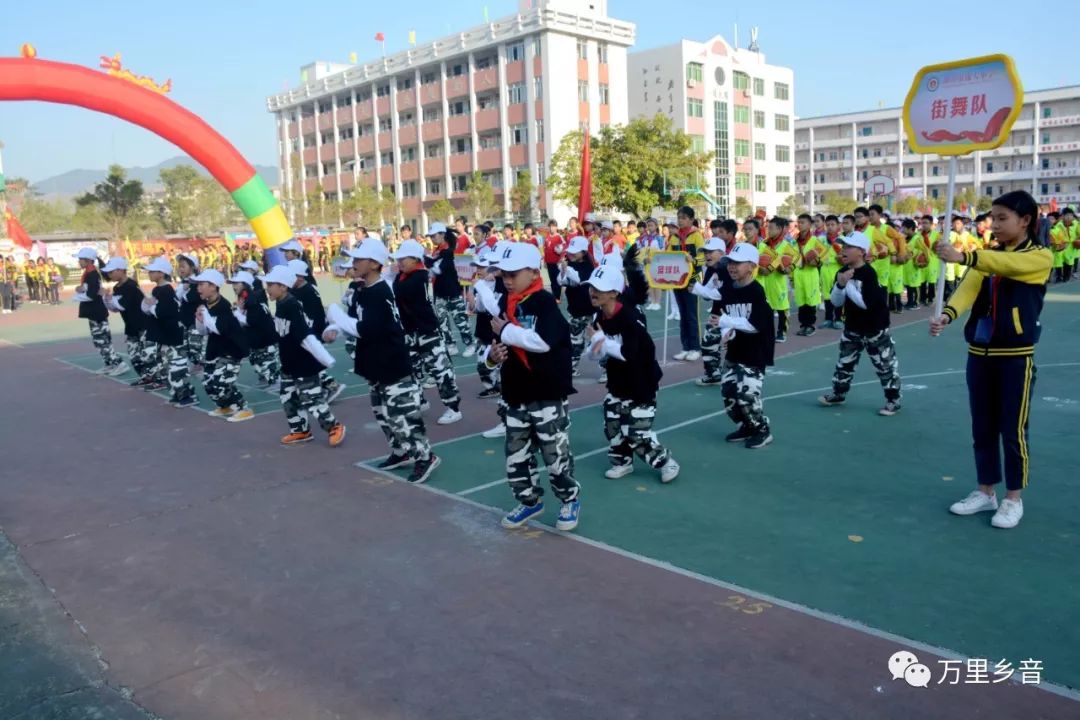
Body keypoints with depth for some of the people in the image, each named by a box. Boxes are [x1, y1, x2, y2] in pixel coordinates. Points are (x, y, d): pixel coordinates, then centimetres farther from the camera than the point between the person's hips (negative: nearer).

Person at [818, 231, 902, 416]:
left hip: (875, 329, -7)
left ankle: (893, 400, 13)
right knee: (845, 362, 16)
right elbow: (836, 302, -3)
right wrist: (840, 285, -21)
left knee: (885, 364, 3)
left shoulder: (869, 274, -21)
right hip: (852, 327, 7)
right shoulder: (843, 272, 0)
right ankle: (838, 394, 31)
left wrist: (847, 285, -24)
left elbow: (865, 303, -27)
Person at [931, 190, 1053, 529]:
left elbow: (1008, 264, -28)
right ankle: (985, 492, 25)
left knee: (1012, 429, 3)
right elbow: (968, 287, -10)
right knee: (982, 428, 12)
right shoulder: (987, 257, 8)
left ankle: (1013, 499, 17)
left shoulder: (1040, 256, -6)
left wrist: (962, 256, -43)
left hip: (1015, 356, -5)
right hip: (979, 353, 5)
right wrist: (947, 314, -31)